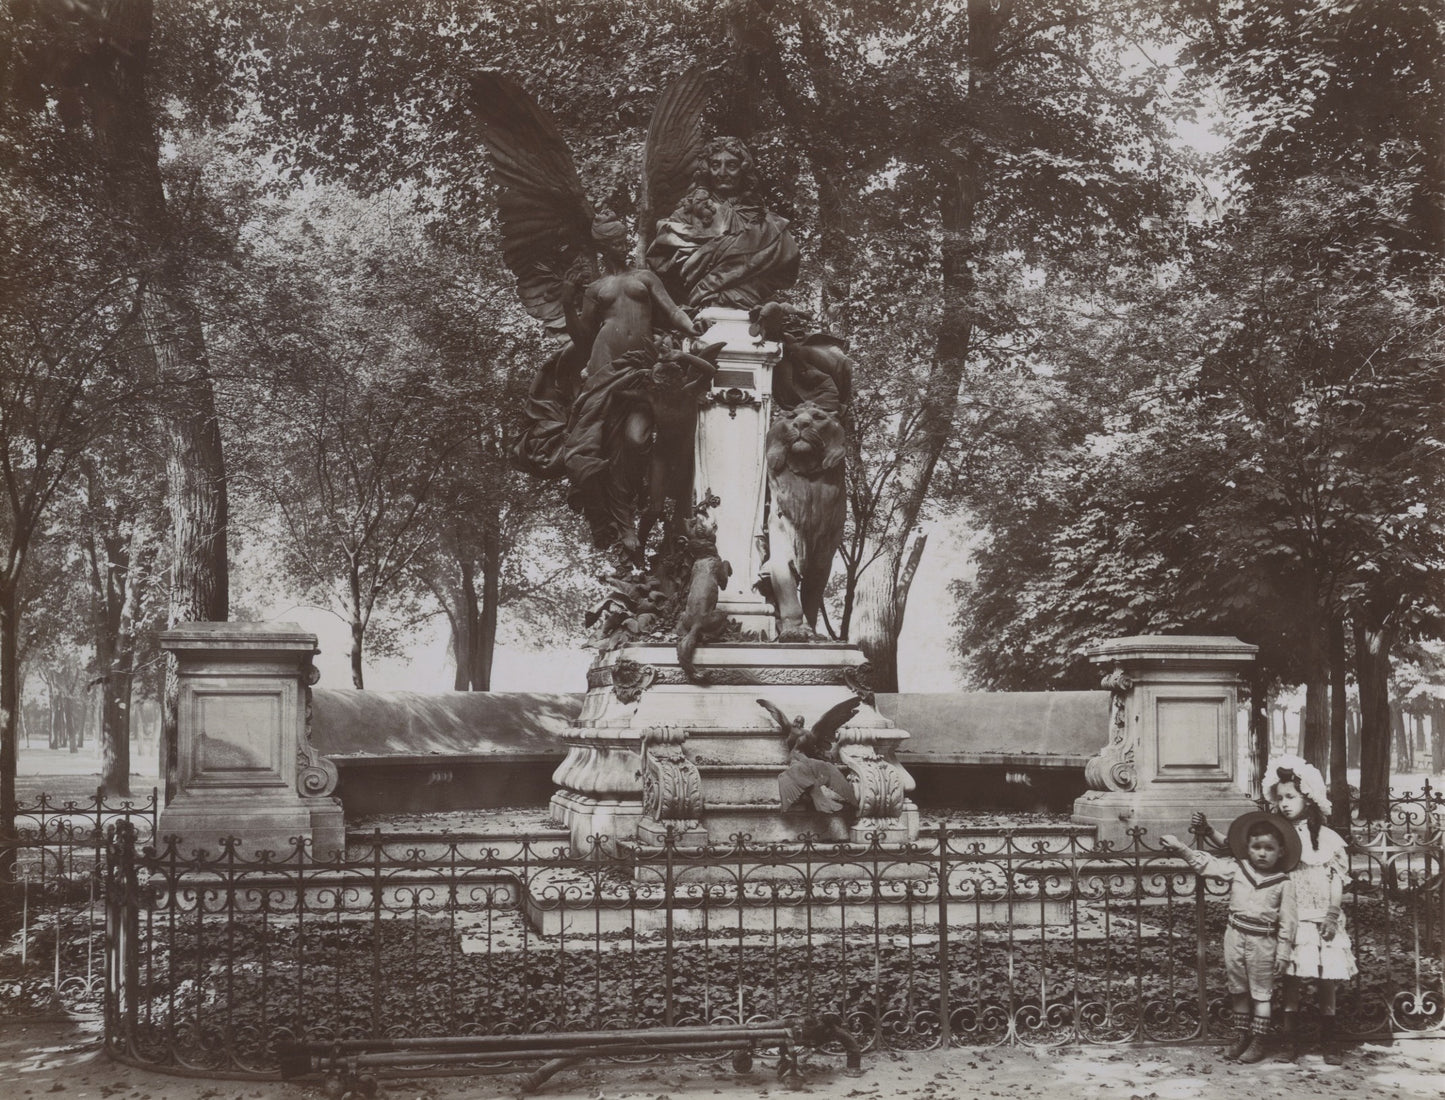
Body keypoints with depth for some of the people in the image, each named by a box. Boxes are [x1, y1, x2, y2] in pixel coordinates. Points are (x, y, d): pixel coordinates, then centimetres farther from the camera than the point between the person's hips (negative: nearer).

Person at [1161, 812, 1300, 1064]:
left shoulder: (1283, 883, -7)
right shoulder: (1236, 869, 0)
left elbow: (1287, 921, -5)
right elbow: (1205, 864, 1)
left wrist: (1283, 955, -6)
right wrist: (1180, 846, -9)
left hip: (1263, 942, -3)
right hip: (1236, 936, 3)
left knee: (1261, 993, 6)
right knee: (1238, 990, 13)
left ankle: (1258, 1041, 16)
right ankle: (1243, 1036, 26)